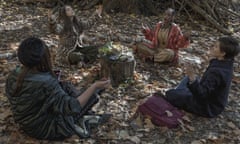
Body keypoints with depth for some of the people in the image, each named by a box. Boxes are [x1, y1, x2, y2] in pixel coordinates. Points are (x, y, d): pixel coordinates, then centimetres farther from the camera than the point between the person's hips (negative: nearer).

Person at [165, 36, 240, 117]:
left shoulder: (216, 72, -37)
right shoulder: (226, 64, -9)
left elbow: (202, 94, -37)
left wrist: (192, 77, -49)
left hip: (208, 108, -9)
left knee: (170, 94, -12)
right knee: (188, 79, 25)